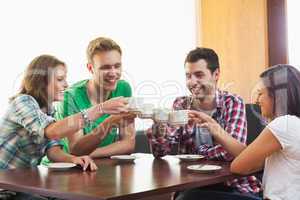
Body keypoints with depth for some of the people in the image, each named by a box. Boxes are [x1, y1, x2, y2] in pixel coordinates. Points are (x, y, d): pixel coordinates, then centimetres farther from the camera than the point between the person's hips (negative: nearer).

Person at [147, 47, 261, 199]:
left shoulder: (233, 103, -5)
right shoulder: (180, 105, 5)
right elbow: (161, 152, -1)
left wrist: (197, 151, -6)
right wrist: (159, 124, -18)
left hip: (232, 185, -2)